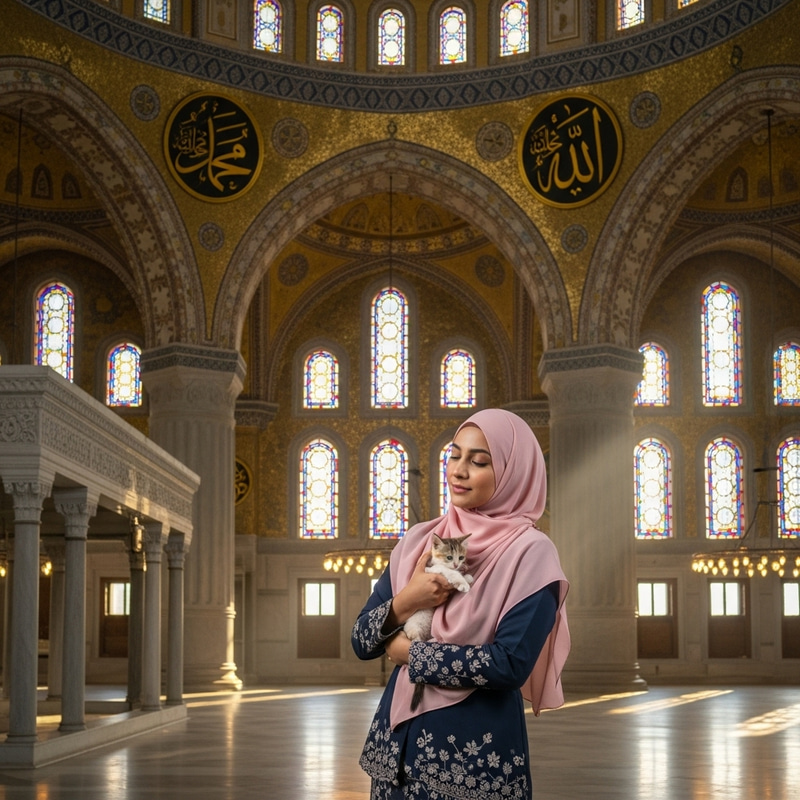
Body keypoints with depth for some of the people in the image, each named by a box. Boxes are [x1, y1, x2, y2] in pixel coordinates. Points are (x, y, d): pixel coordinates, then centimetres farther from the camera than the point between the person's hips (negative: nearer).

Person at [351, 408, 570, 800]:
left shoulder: (530, 552, -10)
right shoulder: (419, 540, 5)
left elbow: (510, 665, -20)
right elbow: (362, 642, 5)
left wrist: (410, 653, -11)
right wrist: (404, 603, -14)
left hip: (476, 752, -5)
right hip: (397, 740, 5)